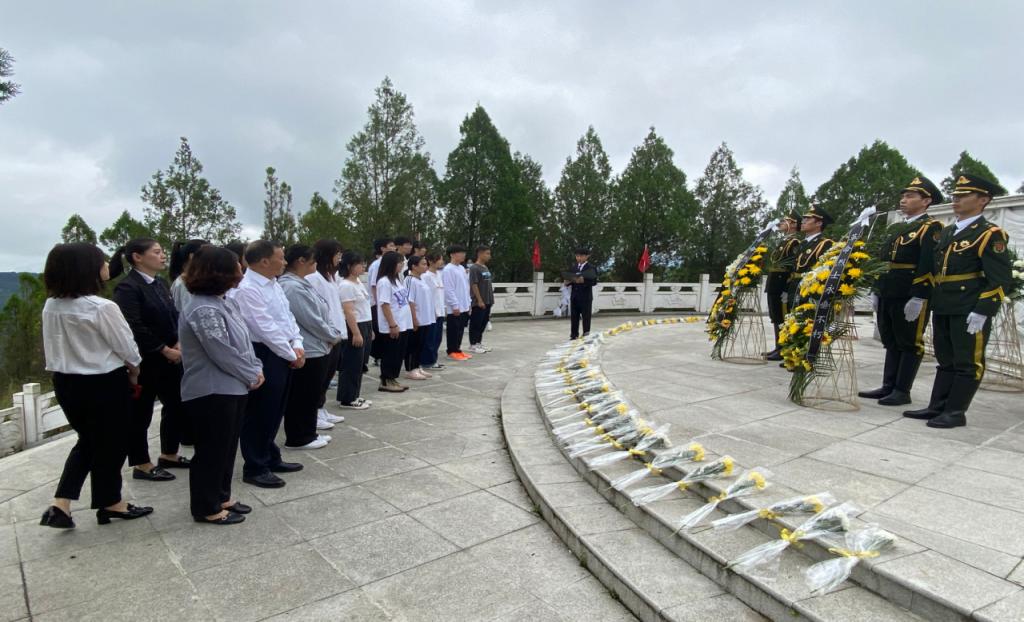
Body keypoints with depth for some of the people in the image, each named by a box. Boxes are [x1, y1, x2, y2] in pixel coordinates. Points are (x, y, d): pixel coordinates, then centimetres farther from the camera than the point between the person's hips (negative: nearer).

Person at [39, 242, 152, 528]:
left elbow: (53, 348, 8)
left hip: (66, 382, 7)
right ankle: (111, 503, 25)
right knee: (109, 443, 10)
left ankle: (60, 504, 15)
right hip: (103, 384, -7)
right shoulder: (101, 308, -22)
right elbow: (127, 348, -13)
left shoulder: (51, 306, -1)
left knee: (87, 441, 22)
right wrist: (133, 373, 6)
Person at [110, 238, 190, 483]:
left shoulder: (160, 283, 10)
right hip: (145, 360, -8)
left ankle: (169, 455, 29)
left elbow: (173, 316, 12)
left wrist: (178, 344, -3)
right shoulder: (127, 287, -15)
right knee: (140, 412, 5)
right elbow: (134, 328, -21)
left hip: (170, 357, 8)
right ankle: (142, 465, 17)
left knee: (175, 405, 14)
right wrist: (165, 350, -16)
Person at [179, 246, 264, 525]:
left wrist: (255, 368, 0)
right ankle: (207, 508, 19)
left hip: (231, 387, 10)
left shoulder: (223, 302, 9)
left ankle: (221, 497, 33)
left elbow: (243, 341, 12)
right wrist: (252, 375, -11)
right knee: (211, 450, 4)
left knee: (227, 447, 19)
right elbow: (223, 353, -23)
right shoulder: (203, 310, -23)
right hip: (212, 392, -10)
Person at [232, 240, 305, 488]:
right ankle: (254, 468, 16)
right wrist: (291, 355, -14)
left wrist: (297, 345, -1)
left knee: (274, 412, 19)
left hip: (284, 354, 9)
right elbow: (265, 328, -21)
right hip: (263, 356, -9)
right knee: (259, 414, 3)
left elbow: (288, 317, 14)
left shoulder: (274, 284, 11)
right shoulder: (247, 289, -18)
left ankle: (271, 458, 33)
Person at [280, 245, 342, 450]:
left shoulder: (301, 283, 12)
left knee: (311, 395, 18)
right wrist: (333, 336, -9)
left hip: (315, 348, 10)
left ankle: (308, 434, 29)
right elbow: (312, 321, -22)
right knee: (302, 397, 2)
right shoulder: (292, 287, -21)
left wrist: (334, 333, 4)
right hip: (307, 351, -10)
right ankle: (298, 438, 15)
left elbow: (322, 313, 15)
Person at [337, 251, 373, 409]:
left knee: (360, 364, 14)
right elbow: (348, 312, -20)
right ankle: (347, 399, 8)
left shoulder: (358, 283, 13)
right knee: (352, 365, -2)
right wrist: (356, 333, -23)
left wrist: (369, 329, 20)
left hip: (364, 326, 10)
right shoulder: (346, 285, -15)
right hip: (354, 327, -10)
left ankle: (354, 396, 24)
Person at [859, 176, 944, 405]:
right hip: (887, 295, 8)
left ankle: (902, 391, 6)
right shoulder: (895, 229, 19)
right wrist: (876, 291, 16)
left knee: (910, 344, 1)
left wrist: (918, 298, -22)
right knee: (891, 342, 12)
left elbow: (929, 265, -15)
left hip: (911, 297, -8)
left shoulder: (931, 228, -6)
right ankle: (888, 387, 19)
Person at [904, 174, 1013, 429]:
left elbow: (1001, 280, -12)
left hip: (970, 312, -7)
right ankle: (937, 407, 18)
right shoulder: (945, 233, 16)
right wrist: (933, 304, 17)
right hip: (942, 310, 7)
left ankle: (956, 412, 8)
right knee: (946, 360, 13)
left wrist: (981, 312, -18)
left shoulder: (991, 235, -7)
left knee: (968, 363, 2)